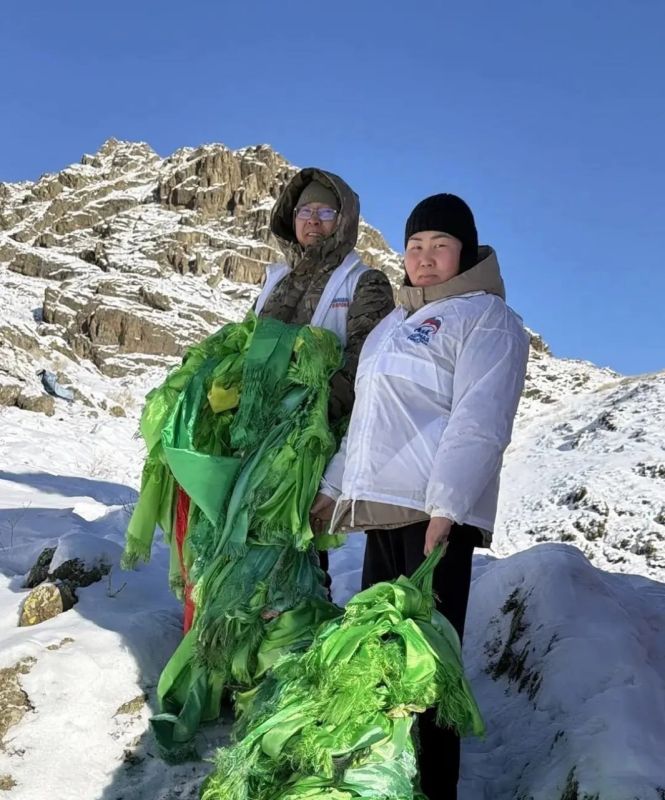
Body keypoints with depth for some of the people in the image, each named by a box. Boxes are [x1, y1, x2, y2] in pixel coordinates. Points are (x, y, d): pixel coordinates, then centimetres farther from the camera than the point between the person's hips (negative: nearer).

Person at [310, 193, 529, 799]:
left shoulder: (486, 317, 0)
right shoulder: (391, 326, 25)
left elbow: (479, 423, -12)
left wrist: (445, 508, -21)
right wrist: (333, 488, 24)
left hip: (434, 513, -8)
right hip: (379, 509, 8)